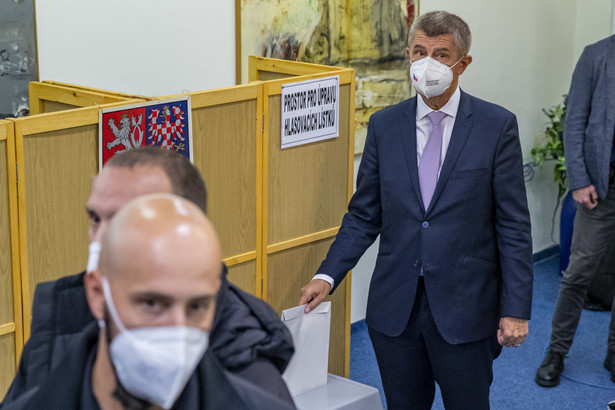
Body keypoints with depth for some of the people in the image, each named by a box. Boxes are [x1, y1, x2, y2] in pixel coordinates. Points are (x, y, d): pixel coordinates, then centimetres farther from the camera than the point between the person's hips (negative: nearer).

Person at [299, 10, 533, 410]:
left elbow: (514, 226, -5)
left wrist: (515, 309, -8)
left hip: (464, 309, -2)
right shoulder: (384, 125, 4)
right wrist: (328, 275, -5)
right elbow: (363, 216, 7)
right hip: (395, 309, 3)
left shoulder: (497, 126, -5)